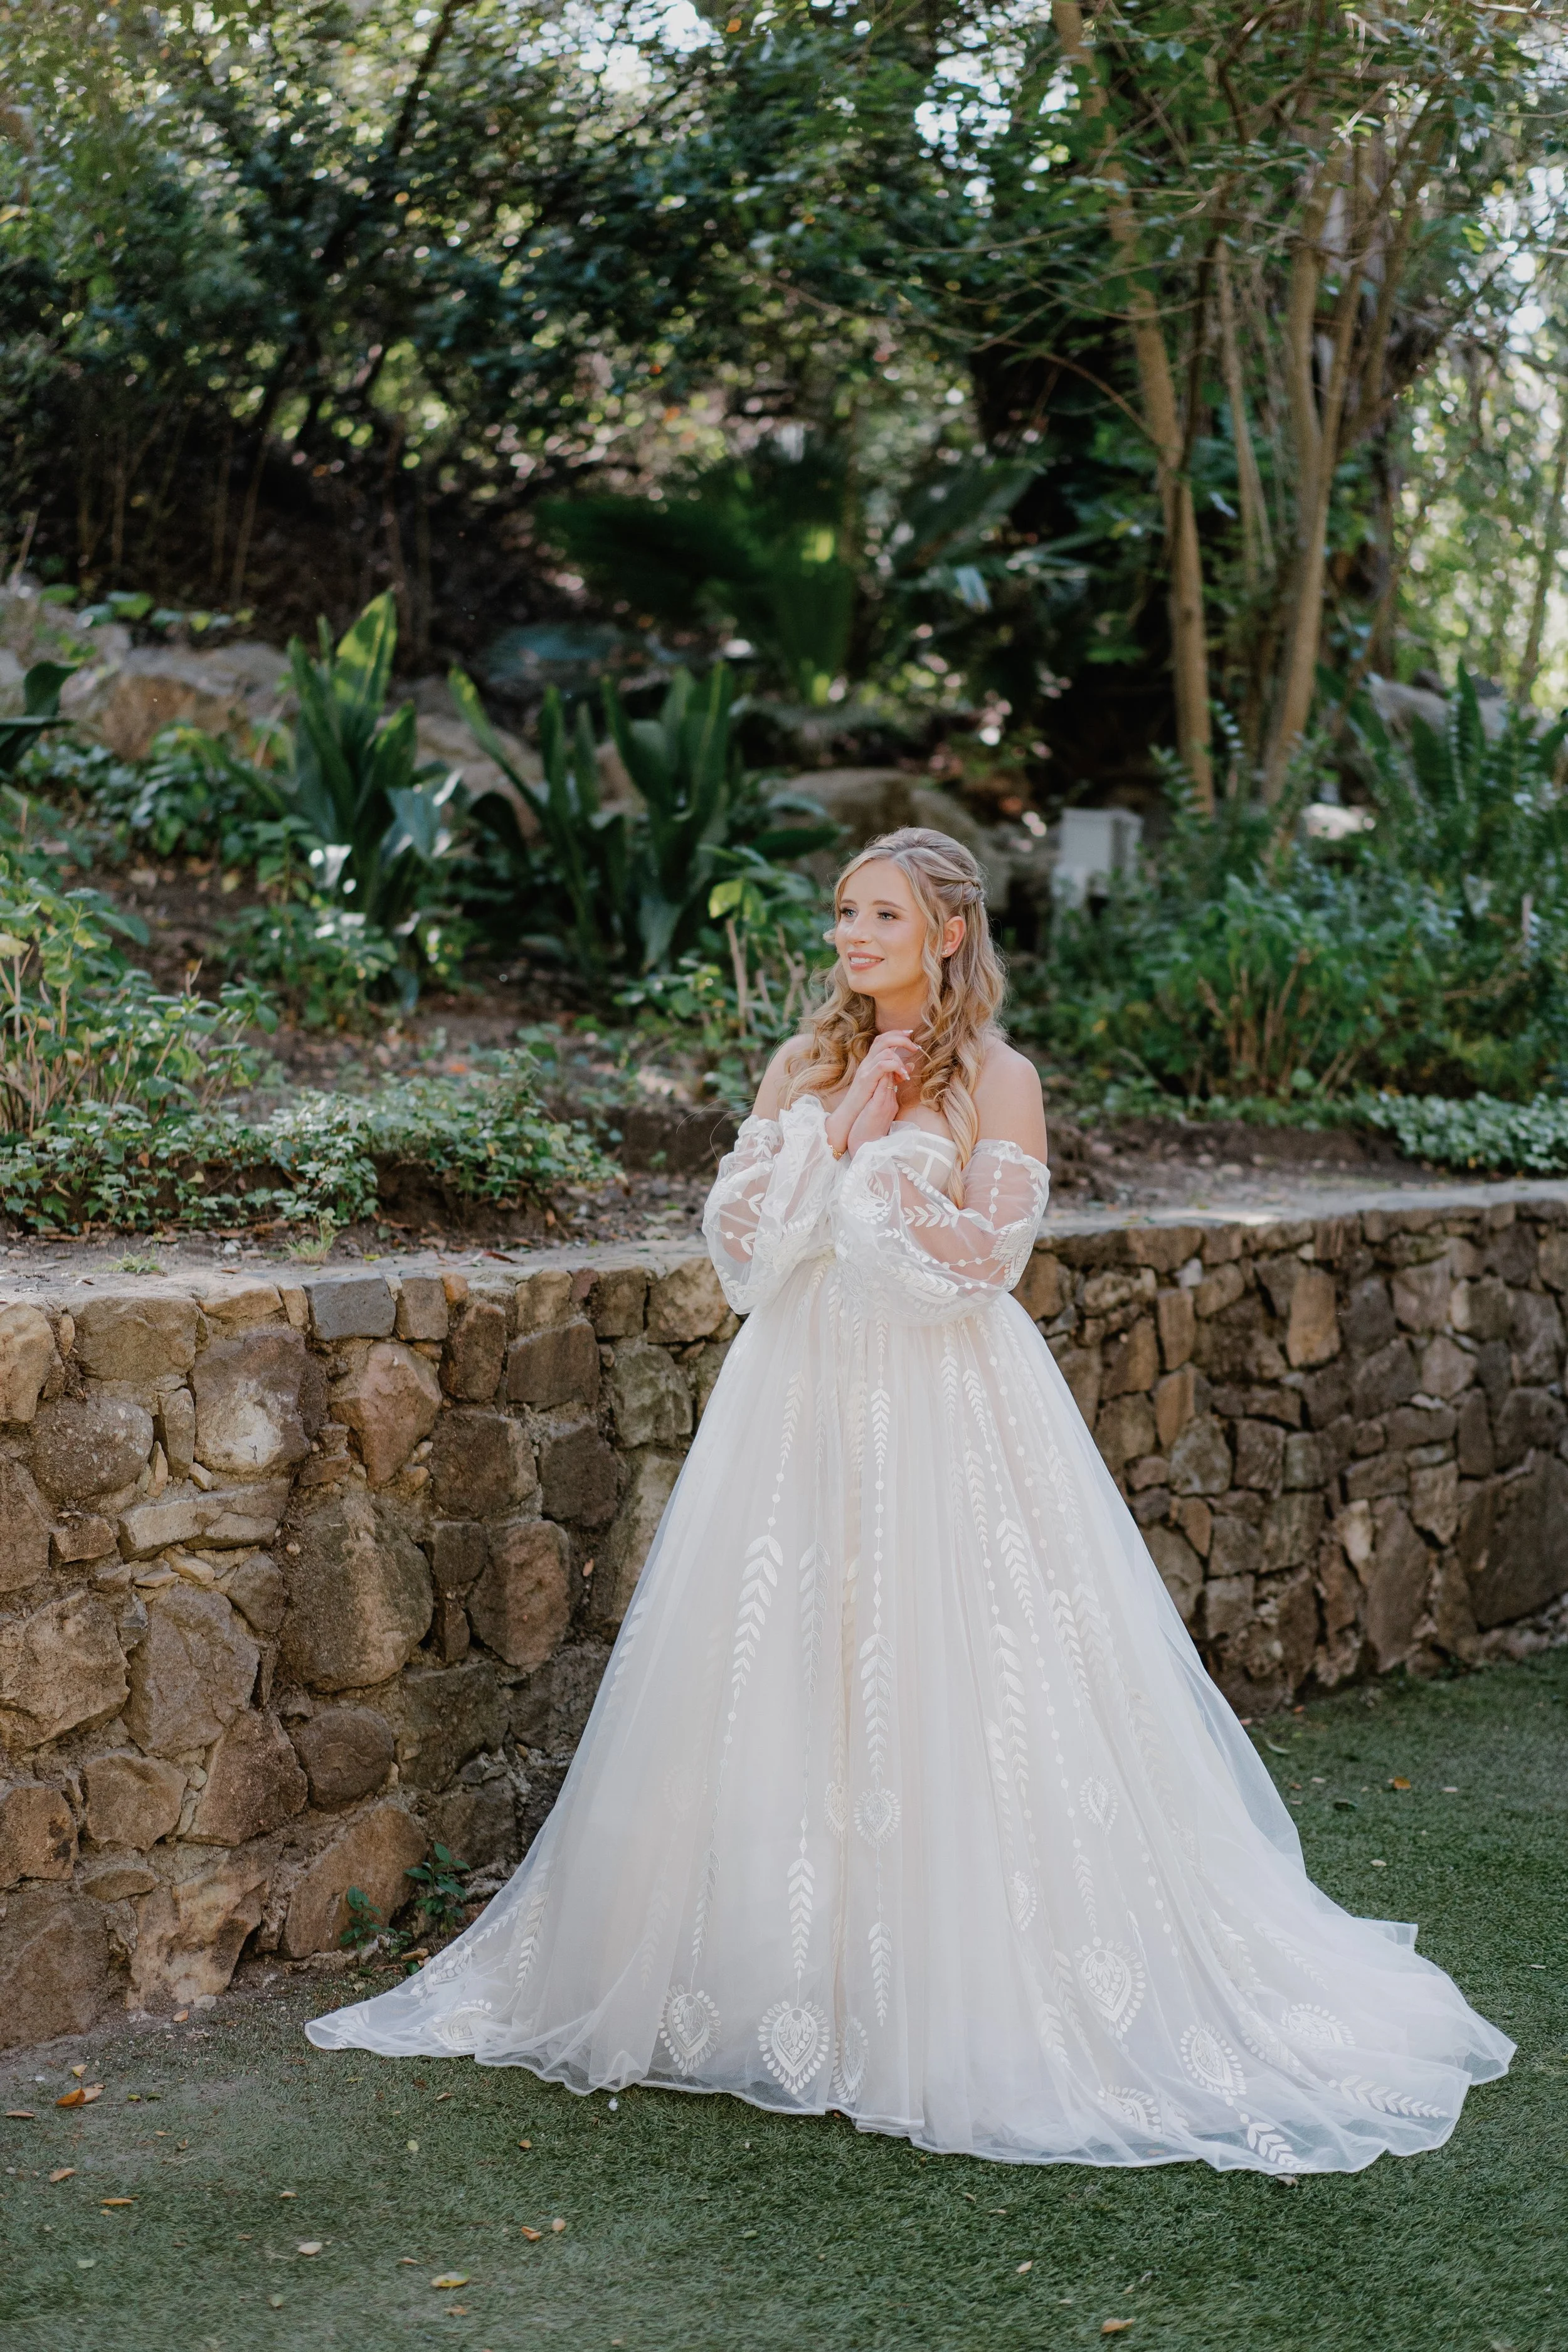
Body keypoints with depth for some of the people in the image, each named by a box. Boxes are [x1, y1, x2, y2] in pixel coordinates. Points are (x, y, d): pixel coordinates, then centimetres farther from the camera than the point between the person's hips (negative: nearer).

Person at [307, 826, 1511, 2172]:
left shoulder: (996, 1081, -3)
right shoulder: (804, 1067, 10)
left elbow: (990, 1260, -12)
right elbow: (733, 1228, 1)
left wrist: (867, 1156, -12)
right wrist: (834, 1132, -9)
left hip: (944, 1407, -5)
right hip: (803, 1394, 5)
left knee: (939, 1694, -4)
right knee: (785, 1686, 6)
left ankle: (956, 1995, 7)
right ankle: (795, 1972, 18)